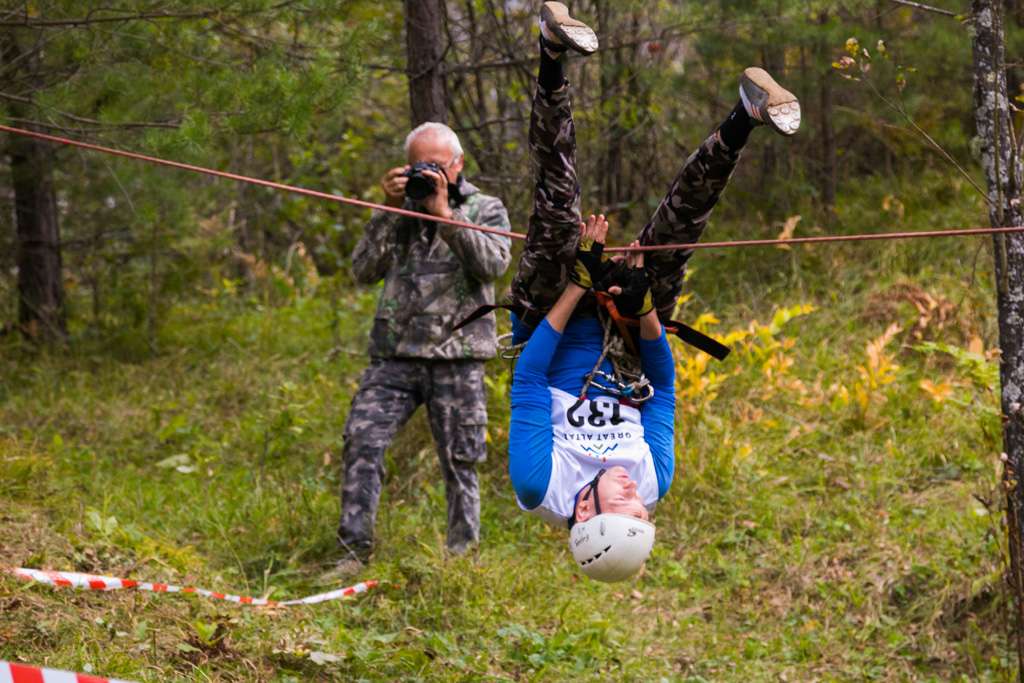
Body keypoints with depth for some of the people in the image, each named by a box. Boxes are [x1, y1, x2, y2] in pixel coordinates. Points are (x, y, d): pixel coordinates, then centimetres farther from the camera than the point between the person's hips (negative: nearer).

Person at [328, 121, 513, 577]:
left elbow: (494, 264, -12)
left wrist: (445, 214, -16)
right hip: (394, 355, 2)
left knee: (459, 462, 1)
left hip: (457, 357, -2)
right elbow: (363, 271, 3)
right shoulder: (400, 210, 15)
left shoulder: (486, 210, 8)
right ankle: (354, 551, -8)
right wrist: (388, 211, -5)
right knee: (362, 441, -12)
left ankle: (463, 557, 12)